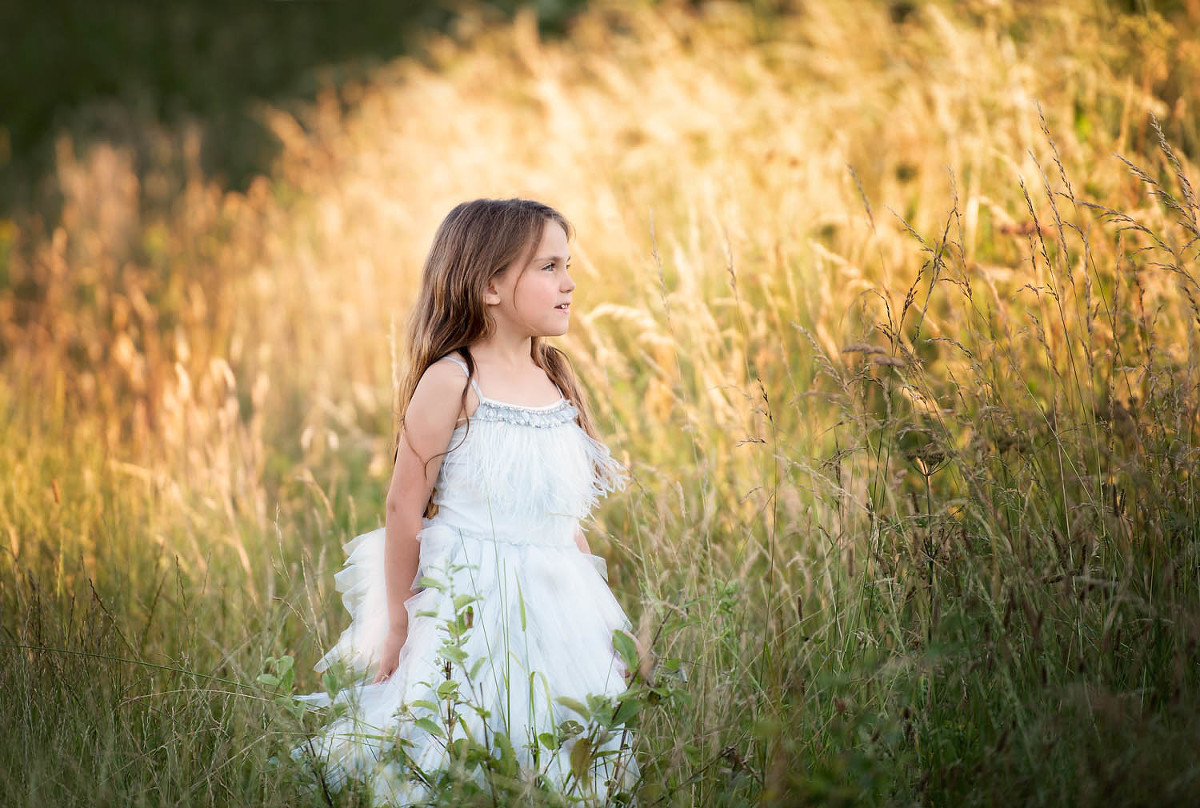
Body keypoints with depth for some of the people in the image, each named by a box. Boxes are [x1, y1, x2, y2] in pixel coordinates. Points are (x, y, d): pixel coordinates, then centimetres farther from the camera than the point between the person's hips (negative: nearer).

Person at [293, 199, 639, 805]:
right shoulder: (452, 381, -12)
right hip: (467, 603, -6)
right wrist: (397, 621, -7)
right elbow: (406, 506, -9)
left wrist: (593, 604, 16)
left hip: (550, 598, 6)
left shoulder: (558, 384, 8)